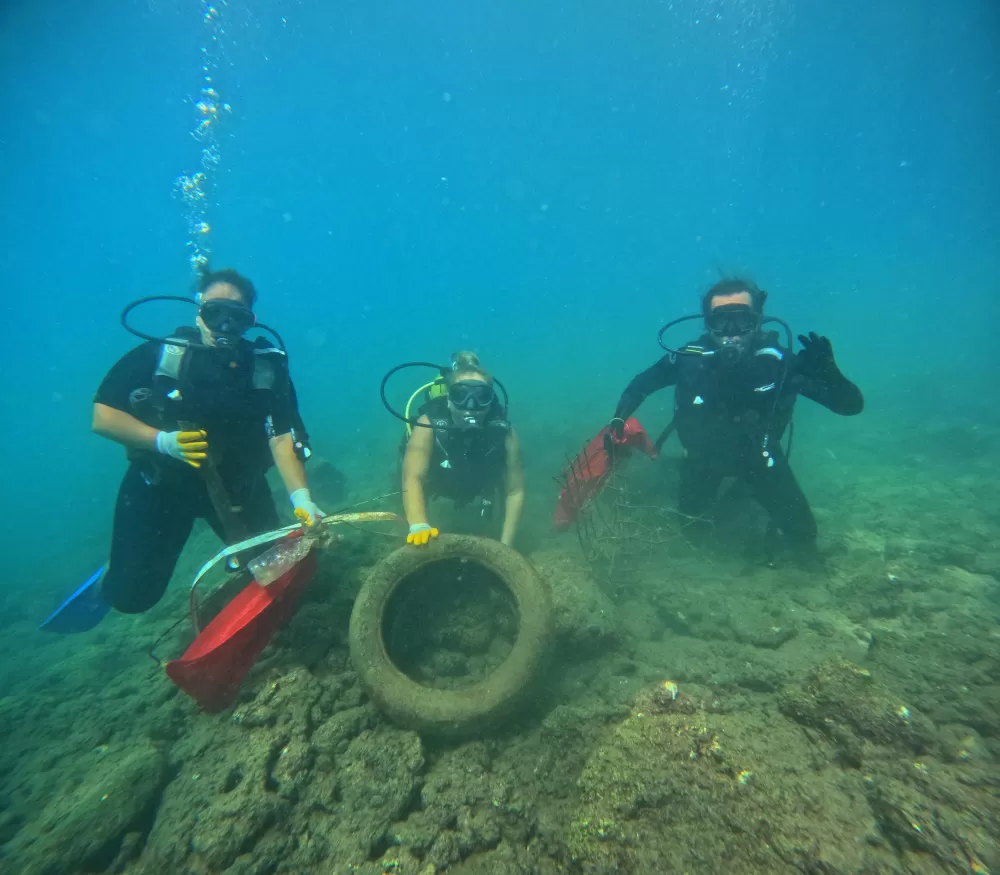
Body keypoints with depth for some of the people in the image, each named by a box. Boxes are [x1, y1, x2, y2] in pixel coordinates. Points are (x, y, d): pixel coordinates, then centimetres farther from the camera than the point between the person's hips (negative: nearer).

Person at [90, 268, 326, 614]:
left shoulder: (268, 365, -13)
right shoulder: (159, 355, -14)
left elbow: (282, 437, -21)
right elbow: (102, 417, -11)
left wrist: (301, 497, -34)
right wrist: (161, 440, -28)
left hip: (237, 484, 1)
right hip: (161, 482, 0)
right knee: (132, 596, 4)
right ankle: (111, 575, 42)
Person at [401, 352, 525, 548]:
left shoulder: (503, 432, -37)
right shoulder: (428, 426, -42)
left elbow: (515, 491, -30)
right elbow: (413, 478, -51)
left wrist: (505, 545, -32)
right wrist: (418, 525, -70)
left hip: (479, 484, 0)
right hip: (437, 480, 0)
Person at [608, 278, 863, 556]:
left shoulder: (779, 362, -31)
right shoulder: (690, 358, -29)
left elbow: (851, 405, -30)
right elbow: (641, 384, -11)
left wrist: (826, 371, -50)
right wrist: (619, 420, -26)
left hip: (758, 454, 0)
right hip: (705, 453, 1)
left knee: (800, 531, 0)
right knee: (688, 517, 16)